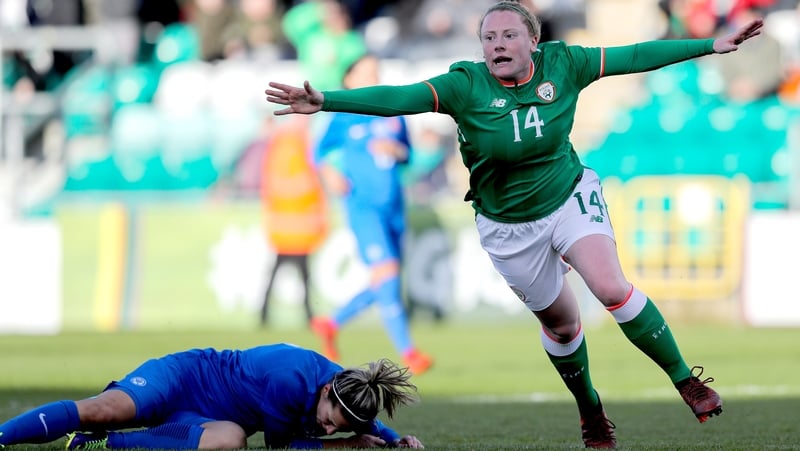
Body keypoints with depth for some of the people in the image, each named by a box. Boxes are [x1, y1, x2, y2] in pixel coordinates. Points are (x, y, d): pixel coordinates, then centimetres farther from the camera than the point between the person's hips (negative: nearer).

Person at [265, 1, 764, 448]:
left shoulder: (562, 64, -14)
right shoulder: (466, 85, -20)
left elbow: (634, 56, -9)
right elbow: (398, 97, -31)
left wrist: (713, 44, -8)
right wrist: (325, 101, -45)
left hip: (571, 197, 0)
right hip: (510, 227, 0)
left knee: (612, 289, -23)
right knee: (560, 322, 13)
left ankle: (686, 379, -7)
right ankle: (590, 411, 39)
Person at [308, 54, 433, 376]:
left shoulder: (394, 113, 10)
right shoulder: (344, 118, 0)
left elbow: (407, 153, 15)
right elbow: (322, 151, 8)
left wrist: (396, 150, -7)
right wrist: (330, 172, -11)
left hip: (394, 209, 6)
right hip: (364, 207, -6)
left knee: (383, 287, 8)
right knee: (387, 274, -16)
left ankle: (330, 325, 28)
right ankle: (407, 352, -16)